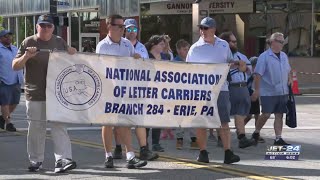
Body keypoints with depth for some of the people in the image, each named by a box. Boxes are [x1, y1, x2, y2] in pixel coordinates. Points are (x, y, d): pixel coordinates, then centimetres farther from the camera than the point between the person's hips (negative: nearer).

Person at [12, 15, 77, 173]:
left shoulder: (59, 42, 11)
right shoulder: (28, 43, 2)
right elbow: (15, 66, 1)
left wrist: (72, 54, 1)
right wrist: (26, 56, -18)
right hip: (35, 94, -1)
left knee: (59, 127, -6)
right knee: (35, 128, 5)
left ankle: (62, 160, -12)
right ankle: (35, 160, 17)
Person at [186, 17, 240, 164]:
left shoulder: (223, 45, 10)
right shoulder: (195, 48, 0)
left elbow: (229, 62, 24)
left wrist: (236, 64, 1)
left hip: (221, 88, 2)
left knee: (224, 122, -2)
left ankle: (228, 153, -4)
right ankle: (203, 153, 9)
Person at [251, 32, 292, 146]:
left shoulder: (284, 56, 13)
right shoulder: (264, 56, -8)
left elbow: (288, 70, 26)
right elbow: (258, 74, -11)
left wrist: (290, 79, 7)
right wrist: (257, 90, -15)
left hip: (282, 92, 6)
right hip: (268, 92, -6)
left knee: (279, 115, 5)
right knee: (266, 115, -6)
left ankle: (278, 139, 8)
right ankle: (256, 133, 16)